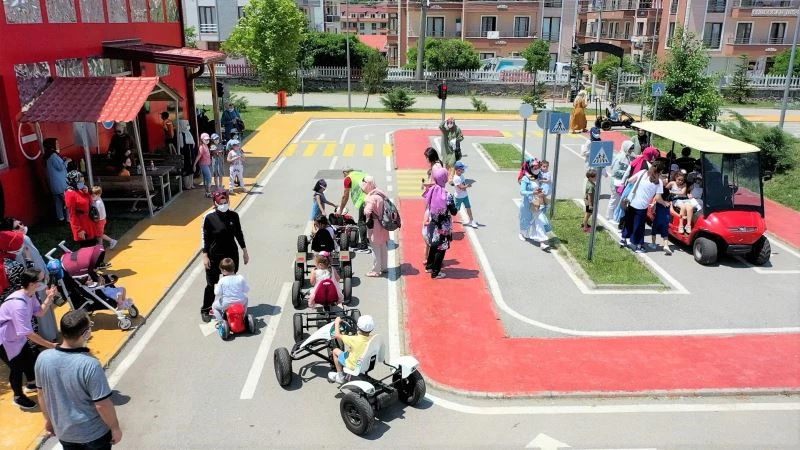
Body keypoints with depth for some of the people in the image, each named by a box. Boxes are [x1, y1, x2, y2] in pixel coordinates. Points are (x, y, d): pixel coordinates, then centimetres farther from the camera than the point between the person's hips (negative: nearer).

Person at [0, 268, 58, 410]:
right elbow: (28, 333, -36)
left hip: (16, 336, 9)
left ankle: (32, 384, 46)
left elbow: (40, 313, 0)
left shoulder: (30, 295, -10)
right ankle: (18, 397, 27)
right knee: (17, 367, 4)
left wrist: (49, 298, -16)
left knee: (30, 358, 20)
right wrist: (50, 345, -31)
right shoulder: (18, 303, -38)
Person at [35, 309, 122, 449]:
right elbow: (102, 405, -23)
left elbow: (42, 394, 2)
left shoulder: (43, 358, -14)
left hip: (64, 431, 5)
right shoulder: (90, 364, -30)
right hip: (94, 432, -5)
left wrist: (48, 419, 18)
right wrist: (115, 428, -7)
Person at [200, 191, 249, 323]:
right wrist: (205, 256, -9)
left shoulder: (233, 216, -4)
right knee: (211, 284, 7)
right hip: (214, 256, -3)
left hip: (232, 254, 3)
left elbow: (239, 234, 6)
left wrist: (244, 251, 9)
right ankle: (205, 310, 24)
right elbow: (205, 238, -7)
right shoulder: (209, 217, -12)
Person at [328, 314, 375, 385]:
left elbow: (337, 335, -20)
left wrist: (337, 323, -6)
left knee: (335, 350, 14)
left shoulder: (354, 340, -32)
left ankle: (340, 376, 26)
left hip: (354, 366, -5)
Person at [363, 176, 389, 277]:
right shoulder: (381, 194, 6)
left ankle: (376, 270, 8)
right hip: (383, 224, 9)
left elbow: (368, 212, -31)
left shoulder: (371, 197, -21)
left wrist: (368, 220, -12)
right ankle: (384, 267, 29)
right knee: (383, 247, 17)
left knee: (375, 248, 1)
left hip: (375, 226, -9)